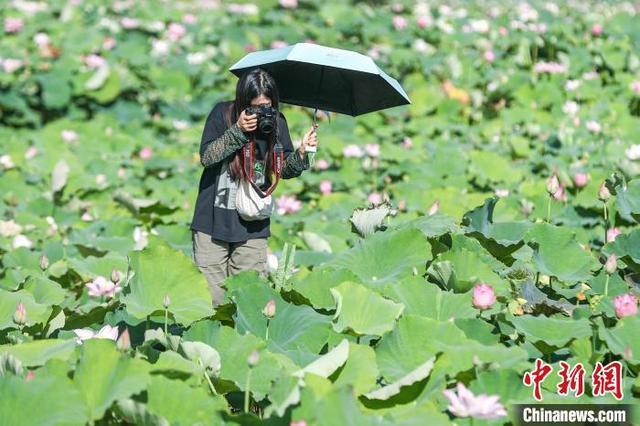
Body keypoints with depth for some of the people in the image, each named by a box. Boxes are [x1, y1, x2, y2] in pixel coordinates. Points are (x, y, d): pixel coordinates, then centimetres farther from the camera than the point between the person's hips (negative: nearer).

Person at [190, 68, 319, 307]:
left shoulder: (276, 122, 0)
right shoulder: (223, 113, -6)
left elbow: (285, 170, 5)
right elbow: (206, 157, -12)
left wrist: (301, 153, -15)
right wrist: (238, 131, -22)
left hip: (252, 226, 2)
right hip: (213, 220, -2)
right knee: (210, 294, 1)